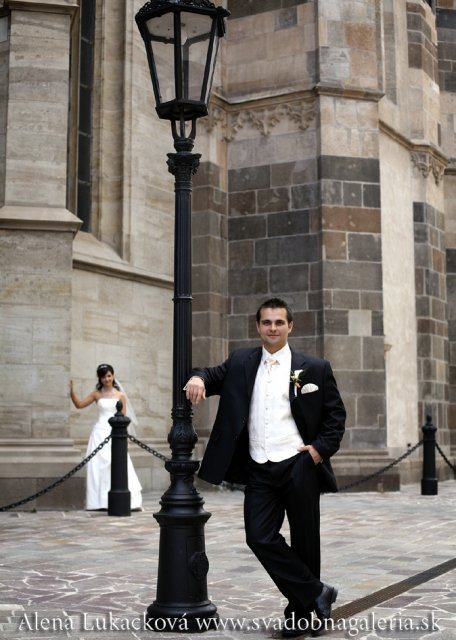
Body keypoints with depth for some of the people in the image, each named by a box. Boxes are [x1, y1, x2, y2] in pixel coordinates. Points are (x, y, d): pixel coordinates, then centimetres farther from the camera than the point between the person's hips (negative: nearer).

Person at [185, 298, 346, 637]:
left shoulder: (314, 368, 2)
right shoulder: (241, 362, 10)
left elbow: (336, 414, 6)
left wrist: (321, 448, -7)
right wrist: (198, 377, -9)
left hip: (299, 466, -2)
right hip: (259, 470, 2)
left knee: (304, 542, 6)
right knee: (260, 537, -9)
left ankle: (301, 613, 24)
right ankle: (316, 593, 6)